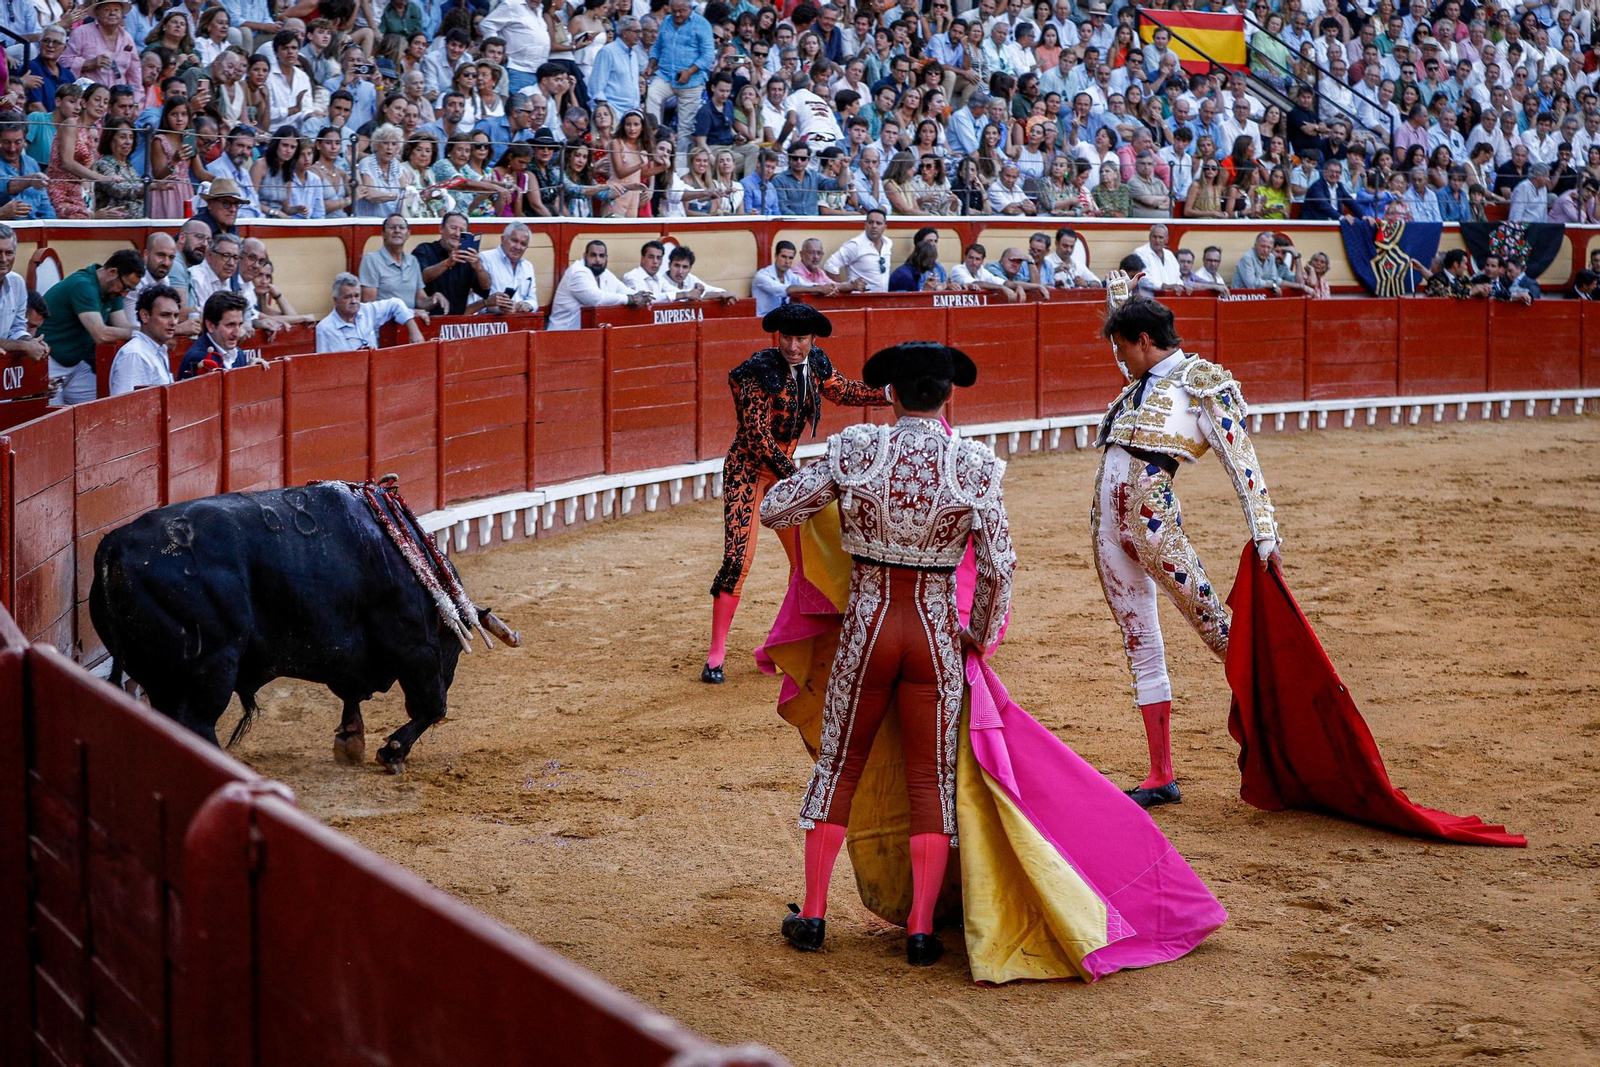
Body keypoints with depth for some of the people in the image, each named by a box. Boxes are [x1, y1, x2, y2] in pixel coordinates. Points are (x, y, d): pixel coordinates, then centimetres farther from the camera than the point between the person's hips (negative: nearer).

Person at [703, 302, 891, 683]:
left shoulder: (816, 364, -2)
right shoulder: (761, 372, -23)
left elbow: (845, 392, 19)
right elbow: (757, 436, -24)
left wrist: (890, 394, 9)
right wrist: (794, 479, -25)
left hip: (785, 466, 7)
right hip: (748, 469, -7)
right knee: (738, 559, -13)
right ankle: (716, 654, -6)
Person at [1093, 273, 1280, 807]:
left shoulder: (1202, 380, -2)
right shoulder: (1142, 379, 20)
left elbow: (1240, 458, -9)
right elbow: (1126, 344, 47)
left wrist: (1263, 533, -17)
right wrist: (1117, 298, 43)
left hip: (1149, 508, -7)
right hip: (1106, 514, 7)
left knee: (1212, 622, -11)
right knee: (1139, 643, 8)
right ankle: (1160, 777, 11)